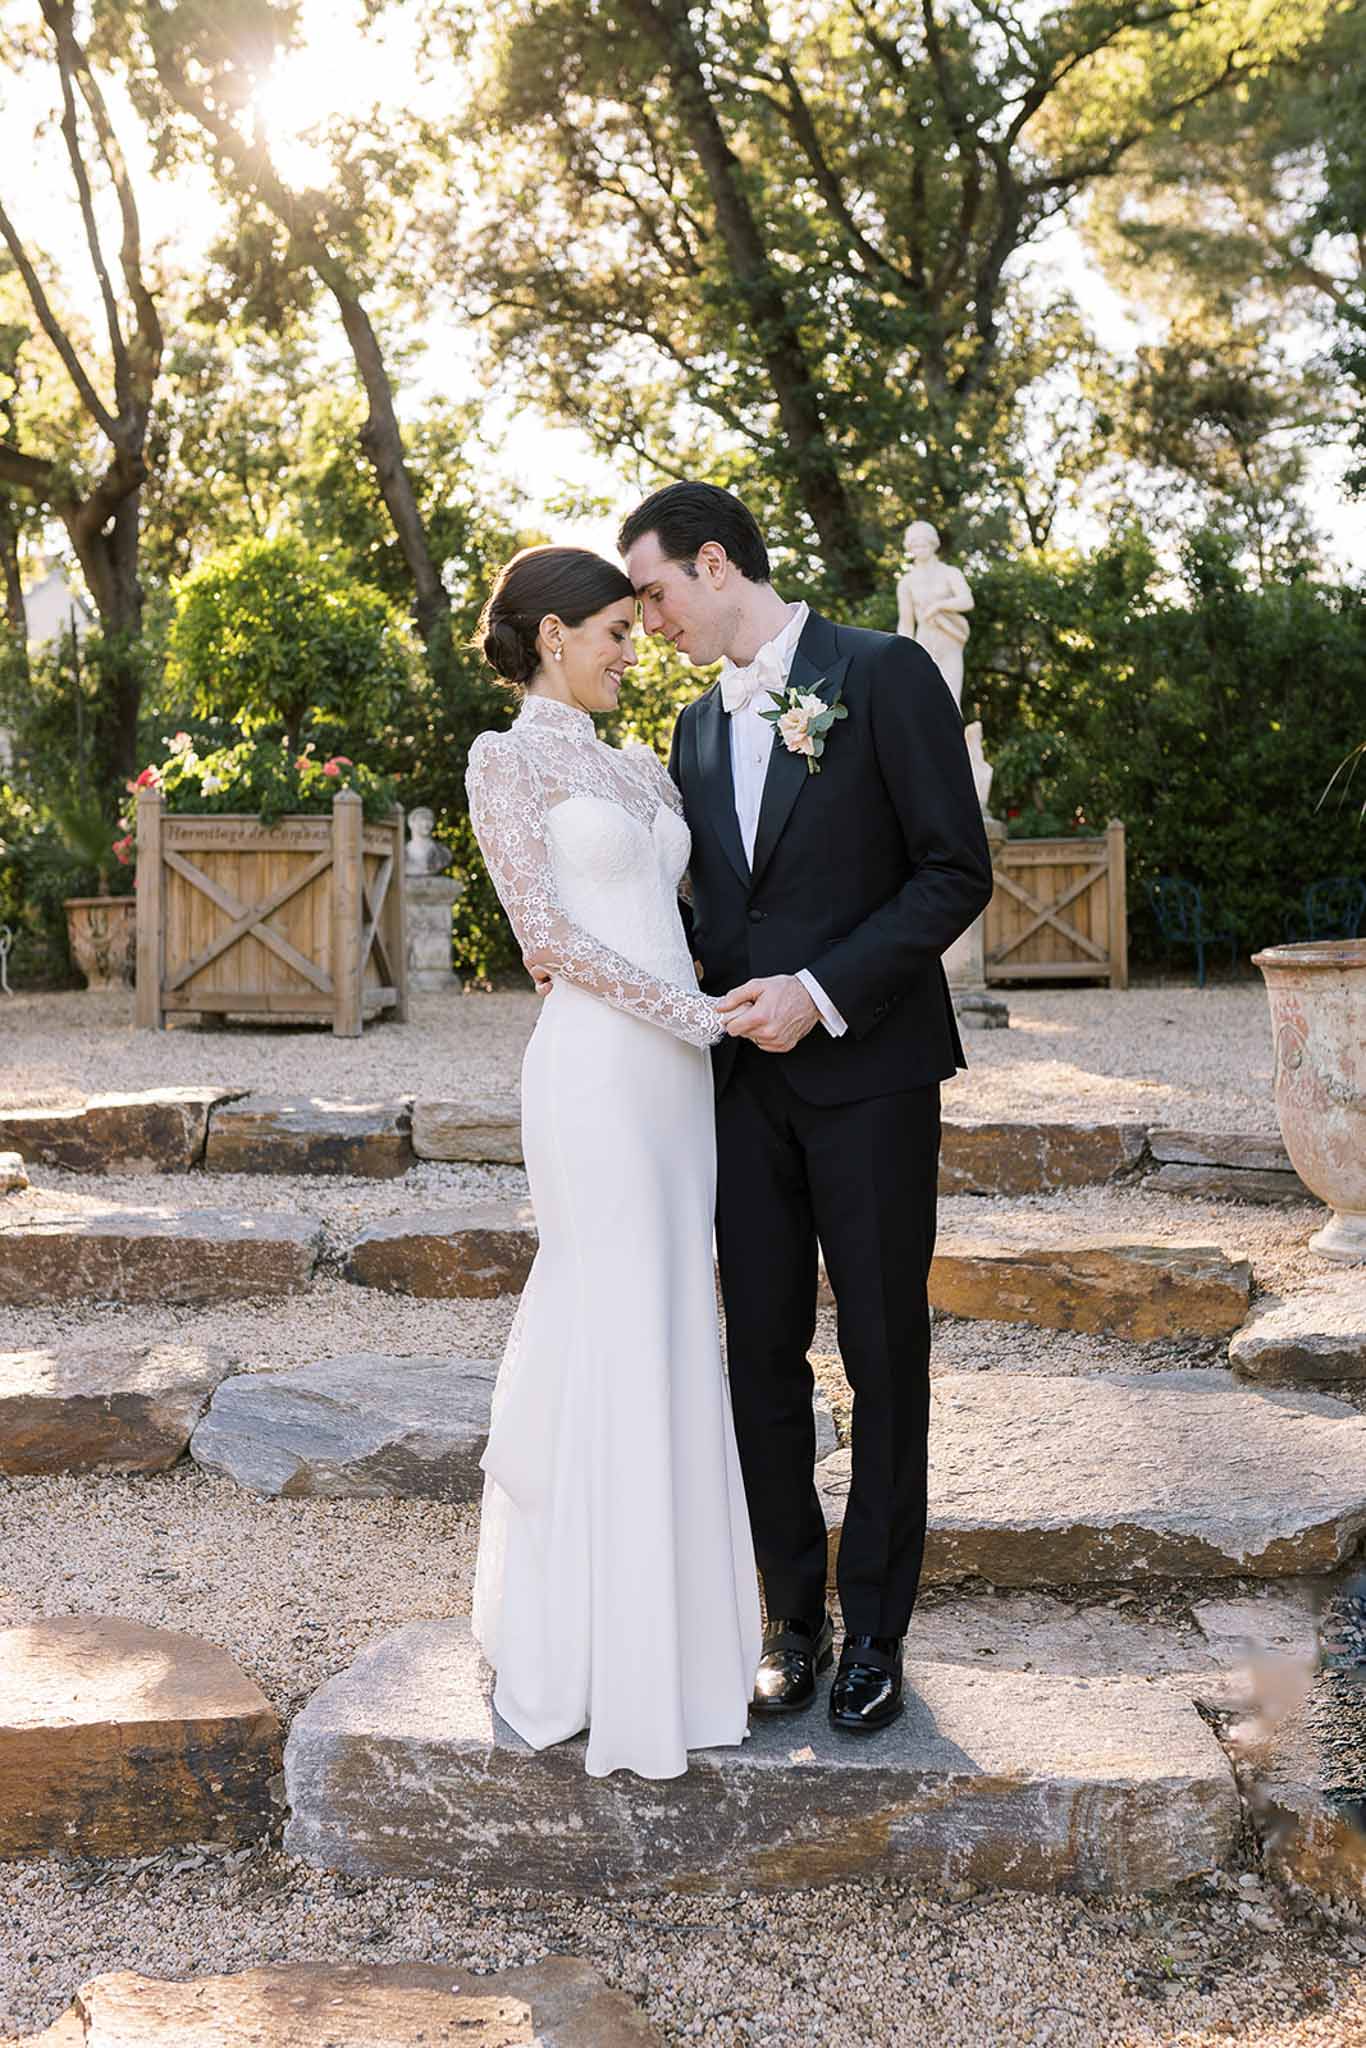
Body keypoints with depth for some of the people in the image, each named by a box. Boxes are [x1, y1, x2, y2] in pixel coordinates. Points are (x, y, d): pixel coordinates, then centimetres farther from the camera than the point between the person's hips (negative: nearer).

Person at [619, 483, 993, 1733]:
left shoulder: (884, 675, -6)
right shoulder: (700, 727, 15)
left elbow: (958, 870, -10)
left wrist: (824, 993, -18)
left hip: (869, 1068, -5)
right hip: (748, 1079, 6)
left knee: (886, 1356, 5)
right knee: (762, 1355, 7)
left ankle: (876, 1630, 19)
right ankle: (795, 1616, 21)